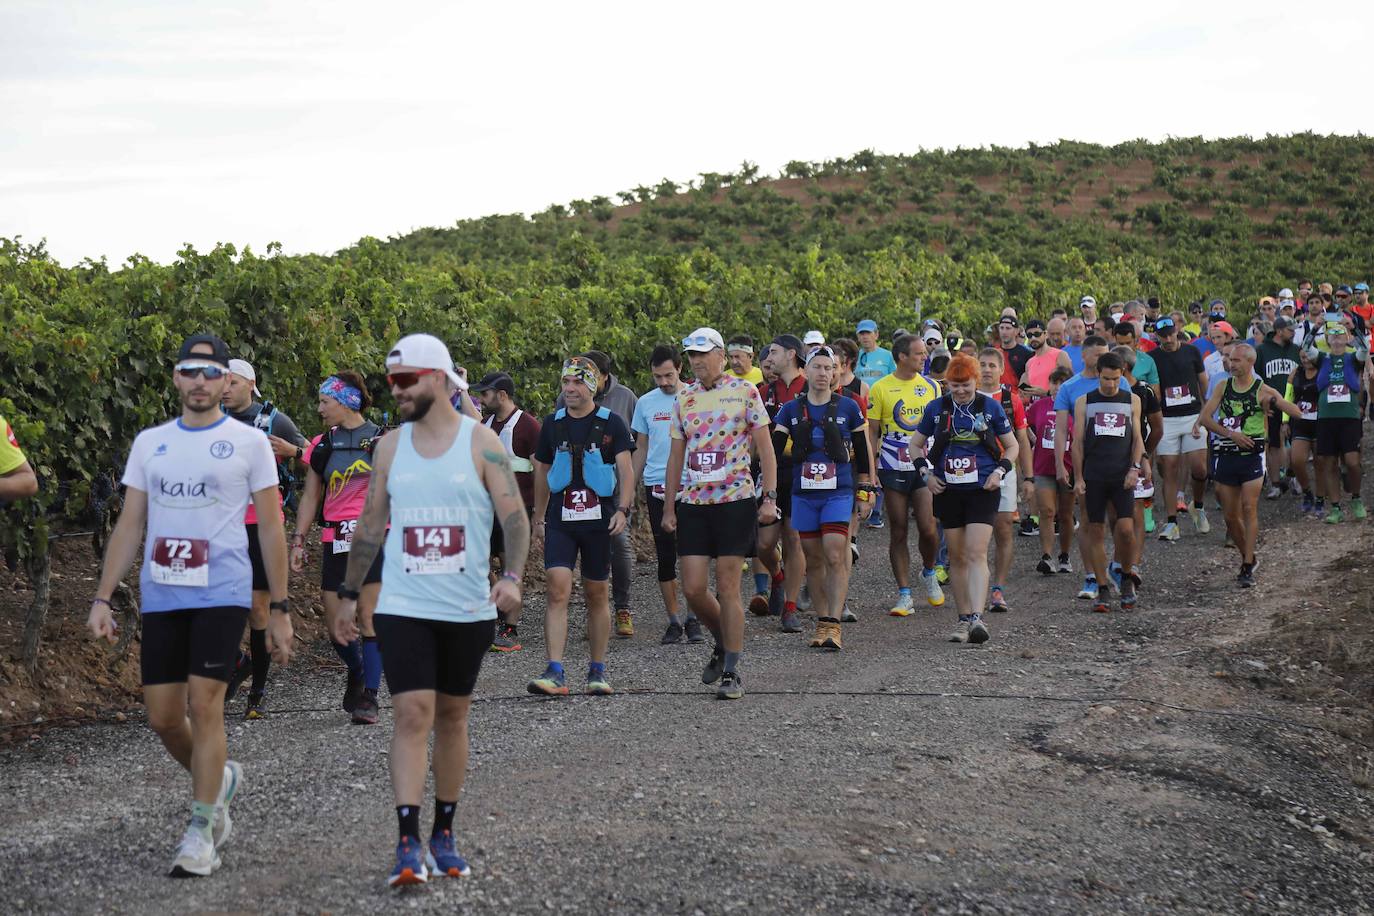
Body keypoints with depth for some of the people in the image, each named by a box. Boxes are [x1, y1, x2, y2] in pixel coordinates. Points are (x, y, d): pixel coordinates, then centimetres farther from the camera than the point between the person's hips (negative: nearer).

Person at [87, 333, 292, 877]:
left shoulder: (249, 443, 1)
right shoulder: (149, 443, 12)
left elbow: (270, 529, 3)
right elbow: (130, 527, 12)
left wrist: (279, 609, 0)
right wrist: (103, 598, 4)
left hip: (222, 595, -4)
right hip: (160, 597, 4)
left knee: (203, 705, -11)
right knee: (163, 718, 5)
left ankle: (200, 832, -1)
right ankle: (221, 779, 34)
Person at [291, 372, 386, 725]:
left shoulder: (381, 440, 0)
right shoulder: (321, 445, 10)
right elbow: (310, 497, 15)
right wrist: (298, 541, 11)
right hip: (335, 541, 4)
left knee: (369, 618, -10)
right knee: (336, 625, 3)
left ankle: (369, 696, -6)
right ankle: (357, 672, 30)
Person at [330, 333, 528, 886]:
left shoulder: (481, 442, -3)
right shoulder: (390, 447, 6)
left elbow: (514, 516, -6)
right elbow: (370, 527, 14)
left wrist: (512, 576, -21)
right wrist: (348, 595, 14)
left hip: (468, 609, -1)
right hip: (402, 607, 1)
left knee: (452, 716, 10)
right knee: (411, 714, -11)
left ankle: (444, 833, 23)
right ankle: (408, 843, -14)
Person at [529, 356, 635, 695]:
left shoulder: (611, 423, 0)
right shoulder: (552, 423, 8)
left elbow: (626, 469, -6)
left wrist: (622, 509, -20)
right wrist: (538, 518, 20)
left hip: (599, 518, -1)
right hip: (560, 520, 2)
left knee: (597, 595, 7)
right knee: (558, 590, -12)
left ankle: (598, 671, 18)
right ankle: (555, 673, -16)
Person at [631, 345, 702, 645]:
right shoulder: (645, 403, 9)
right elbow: (641, 449, 15)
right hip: (657, 487, 2)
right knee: (665, 558, 4)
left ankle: (693, 619, 8)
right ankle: (674, 621, 11)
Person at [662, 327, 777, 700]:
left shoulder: (744, 392, -1)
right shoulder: (684, 398, 10)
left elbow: (765, 447, -1)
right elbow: (676, 456, 15)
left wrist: (770, 498, -8)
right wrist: (668, 508, 12)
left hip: (735, 501, -4)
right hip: (693, 503, 4)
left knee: (727, 588, -4)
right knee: (693, 588, -1)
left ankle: (731, 672, 3)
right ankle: (723, 644, 26)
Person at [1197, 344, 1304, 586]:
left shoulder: (1262, 391, -4)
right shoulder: (1223, 387, 7)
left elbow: (1297, 414, -10)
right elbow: (1204, 418, 1)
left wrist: (1275, 403, -28)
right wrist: (1231, 434, -12)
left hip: (1252, 456, -4)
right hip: (1225, 455, 4)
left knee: (1249, 509, -11)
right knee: (1230, 515, 5)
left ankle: (1248, 568, -9)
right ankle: (1247, 557, 25)